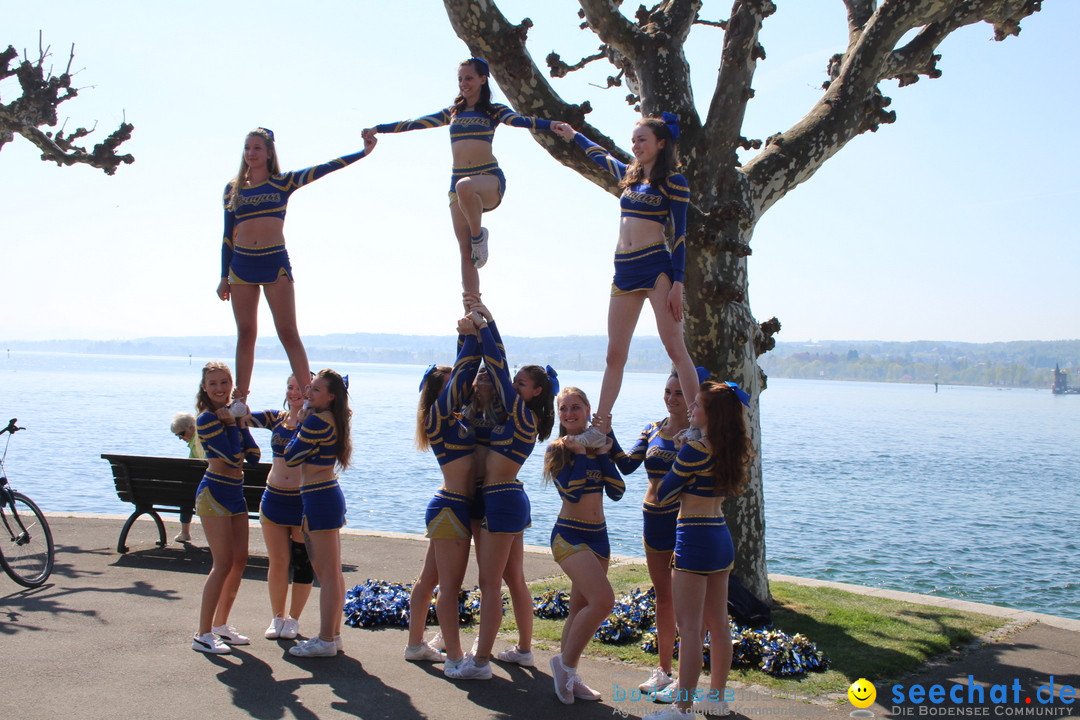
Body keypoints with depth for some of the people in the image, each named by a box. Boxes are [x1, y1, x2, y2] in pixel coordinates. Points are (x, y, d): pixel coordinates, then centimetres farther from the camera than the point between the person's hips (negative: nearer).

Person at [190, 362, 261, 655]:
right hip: (214, 493, -8)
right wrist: (232, 423, -11)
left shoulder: (233, 413, 11)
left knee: (240, 560, 10)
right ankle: (203, 635, -3)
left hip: (235, 494, 8)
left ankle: (220, 624, 22)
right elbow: (233, 457, -20)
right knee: (223, 564, -9)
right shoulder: (207, 419, -12)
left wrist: (242, 423, -4)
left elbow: (253, 455, 3)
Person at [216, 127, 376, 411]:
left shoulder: (282, 182, 5)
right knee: (245, 334, 4)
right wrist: (224, 276, 9)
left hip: (275, 262, -2)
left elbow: (322, 169, 0)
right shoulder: (233, 188, 11)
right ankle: (240, 400, 8)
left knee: (288, 333, -6)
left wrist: (363, 152, -6)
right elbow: (228, 235, 12)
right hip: (241, 264, 2)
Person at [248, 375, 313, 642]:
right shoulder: (277, 418, 6)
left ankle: (293, 619, 21)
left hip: (305, 500, -3)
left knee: (302, 563, 5)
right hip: (274, 498, 3)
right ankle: (277, 617, 24)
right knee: (277, 562, 7)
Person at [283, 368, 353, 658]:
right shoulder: (334, 419, 10)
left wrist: (300, 423, -1)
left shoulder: (316, 422, -16)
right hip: (330, 494, 10)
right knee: (332, 571, 14)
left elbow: (291, 457, -10)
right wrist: (304, 422, 12)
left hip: (318, 498, -10)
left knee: (327, 573, -6)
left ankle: (325, 641, -1)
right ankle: (333, 634, 22)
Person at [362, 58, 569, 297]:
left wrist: (550, 124, -28)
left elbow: (520, 121, -9)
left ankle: (478, 233, -15)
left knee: (465, 186, -41)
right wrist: (378, 129, 20)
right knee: (465, 252, -7)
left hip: (489, 177, -4)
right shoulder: (452, 113, 19)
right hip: (457, 181, 4)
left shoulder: (494, 111, 8)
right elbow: (415, 123, 21)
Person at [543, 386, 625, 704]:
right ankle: (565, 663, -5)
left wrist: (602, 453, -8)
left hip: (598, 535, 7)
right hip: (569, 535, -6)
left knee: (582, 611, 11)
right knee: (603, 600, -21)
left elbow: (616, 491, -2)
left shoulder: (598, 444, 8)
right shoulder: (559, 449, -7)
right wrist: (579, 453, -16)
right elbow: (572, 492, -21)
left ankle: (568, 677, 22)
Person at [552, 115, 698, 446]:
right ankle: (599, 429, 6)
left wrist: (677, 284, -13)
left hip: (656, 266, -6)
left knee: (675, 347, -12)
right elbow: (601, 155, 38)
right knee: (615, 354, 4)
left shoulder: (673, 182, -1)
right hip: (624, 270, 7)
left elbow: (679, 234, -6)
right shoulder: (629, 174, 18)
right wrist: (573, 135, 50)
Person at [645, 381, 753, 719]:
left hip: (694, 540, -9)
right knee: (718, 624, 15)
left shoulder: (694, 450, -16)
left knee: (689, 628, -5)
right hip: (722, 539, 9)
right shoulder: (729, 451, 7)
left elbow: (663, 495, -7)